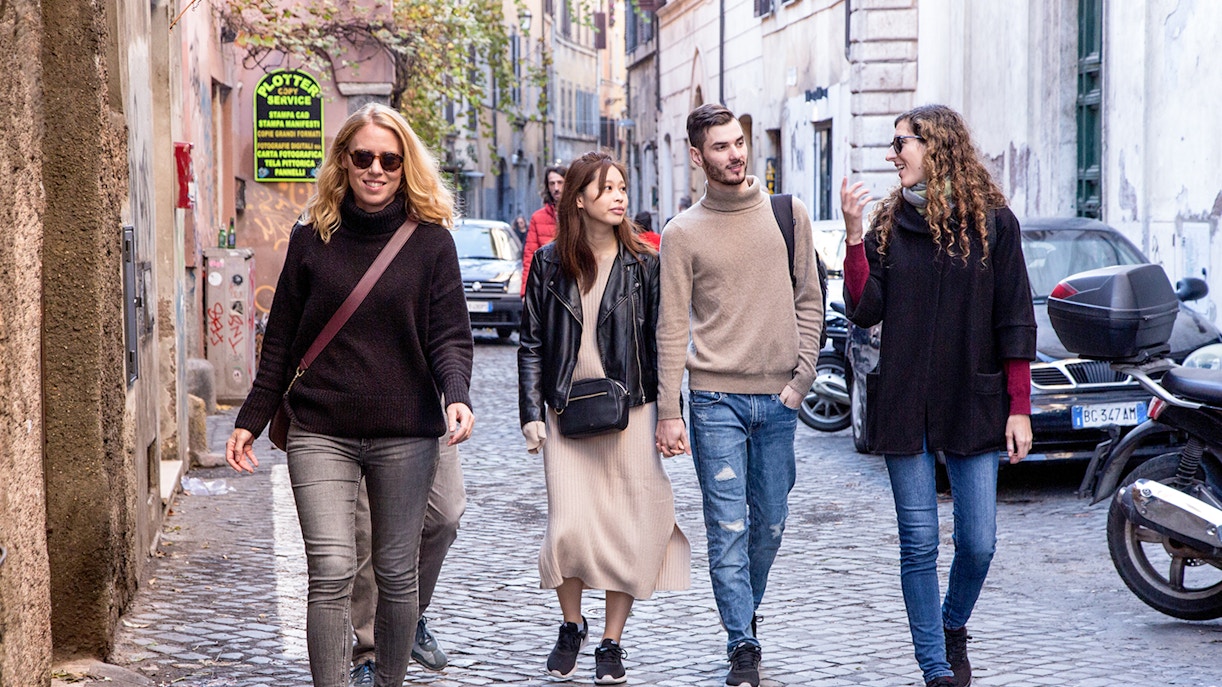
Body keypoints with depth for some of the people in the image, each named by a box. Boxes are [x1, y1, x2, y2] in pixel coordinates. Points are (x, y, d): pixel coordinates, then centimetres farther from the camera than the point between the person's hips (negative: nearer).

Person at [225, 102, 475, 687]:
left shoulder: (430, 241, 2)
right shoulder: (312, 240, 5)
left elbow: (450, 335, -2)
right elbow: (281, 343, 11)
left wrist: (457, 397, -21)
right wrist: (250, 422, 10)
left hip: (406, 435, 0)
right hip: (321, 434, 0)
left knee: (396, 574, 9)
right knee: (330, 572, -10)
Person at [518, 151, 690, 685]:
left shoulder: (645, 265, 2)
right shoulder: (549, 262, 4)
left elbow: (662, 343, 3)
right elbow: (531, 343, 7)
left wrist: (668, 417, -1)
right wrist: (531, 414, 0)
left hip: (630, 414, 0)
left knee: (626, 530, 0)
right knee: (568, 527, -6)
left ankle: (612, 643, 14)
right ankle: (571, 626, 19)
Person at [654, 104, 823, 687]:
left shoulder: (789, 215, 7)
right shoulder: (682, 233, 1)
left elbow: (809, 301, 9)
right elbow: (672, 328, 0)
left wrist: (801, 376, -1)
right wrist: (669, 411, -5)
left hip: (778, 398, 2)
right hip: (716, 398, -2)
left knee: (770, 523, 10)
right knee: (729, 527, -6)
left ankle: (746, 613, 33)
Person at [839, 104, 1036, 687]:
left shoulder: (992, 220, 1)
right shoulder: (888, 223, 6)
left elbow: (1014, 321, 1)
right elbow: (865, 311, -2)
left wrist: (1019, 408, -3)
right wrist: (853, 235, -11)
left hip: (974, 403, -1)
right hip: (905, 406, 1)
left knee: (978, 542, 1)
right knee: (919, 543, 0)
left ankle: (952, 625, 30)